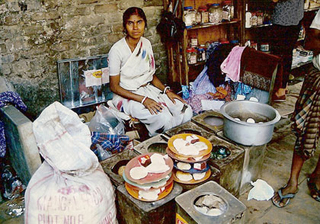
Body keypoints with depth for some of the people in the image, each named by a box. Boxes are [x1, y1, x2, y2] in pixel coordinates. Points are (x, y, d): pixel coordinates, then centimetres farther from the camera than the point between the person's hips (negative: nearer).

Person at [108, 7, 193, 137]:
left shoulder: (146, 43, 5)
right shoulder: (117, 50, -15)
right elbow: (114, 86, -13)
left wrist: (167, 91, -3)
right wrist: (143, 100, -22)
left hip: (148, 89, 6)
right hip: (127, 96, -6)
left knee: (186, 112, -13)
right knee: (163, 118, -29)